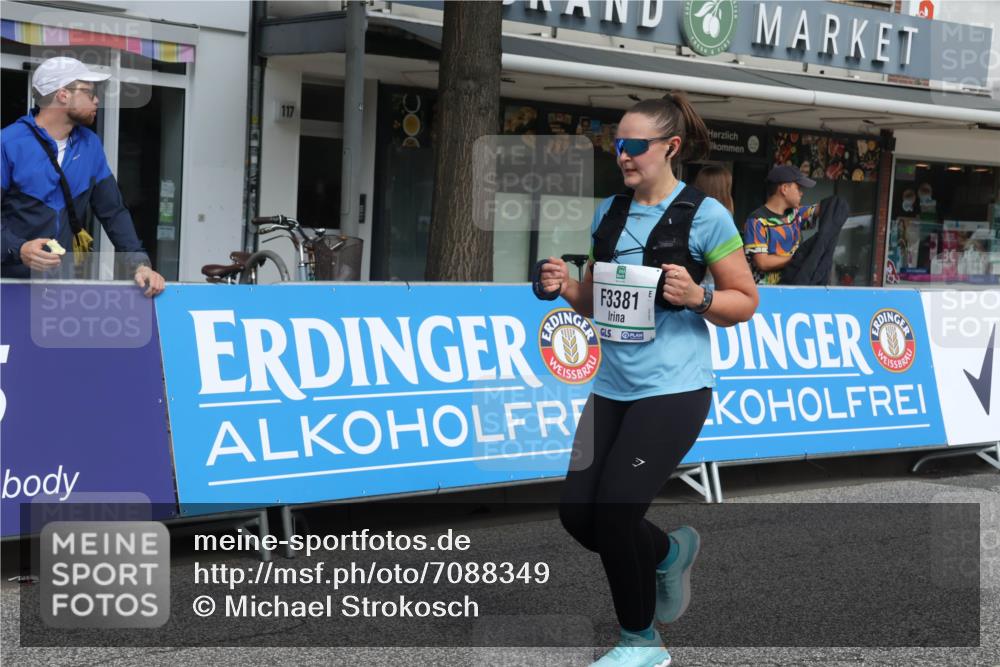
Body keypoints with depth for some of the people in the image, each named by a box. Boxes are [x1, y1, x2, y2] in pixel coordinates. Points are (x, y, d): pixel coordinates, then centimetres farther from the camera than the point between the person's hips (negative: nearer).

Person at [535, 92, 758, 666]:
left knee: (613, 514, -11)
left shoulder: (704, 215, -8)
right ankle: (670, 552, 32)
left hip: (673, 389, -6)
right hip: (612, 387, 6)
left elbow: (746, 301, -4)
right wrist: (566, 288, -3)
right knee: (578, 512, 0)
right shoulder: (609, 213, 9)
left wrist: (697, 297, -22)